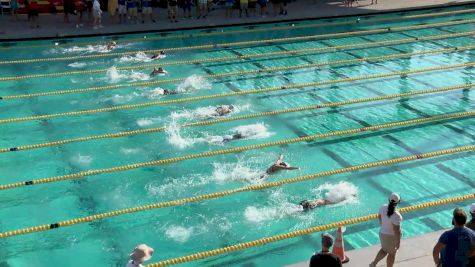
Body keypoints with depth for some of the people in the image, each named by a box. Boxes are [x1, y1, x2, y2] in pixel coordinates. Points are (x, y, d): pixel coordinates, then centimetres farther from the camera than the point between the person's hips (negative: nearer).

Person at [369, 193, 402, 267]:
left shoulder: (383, 207, -13)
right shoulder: (396, 215, -33)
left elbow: (379, 216, 7)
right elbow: (396, 230, -27)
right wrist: (398, 242, -14)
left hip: (382, 233, 6)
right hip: (392, 236, -6)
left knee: (384, 249, 31)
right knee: (392, 253, 18)